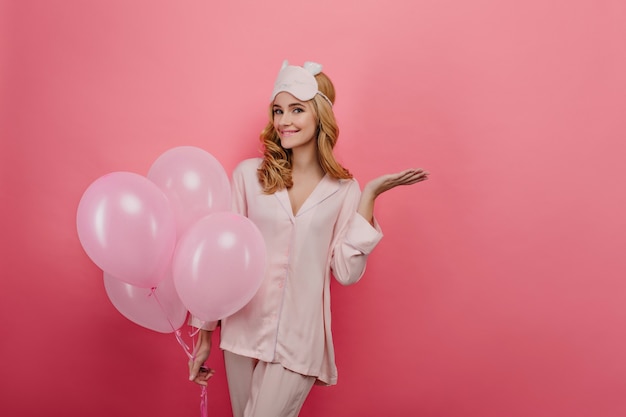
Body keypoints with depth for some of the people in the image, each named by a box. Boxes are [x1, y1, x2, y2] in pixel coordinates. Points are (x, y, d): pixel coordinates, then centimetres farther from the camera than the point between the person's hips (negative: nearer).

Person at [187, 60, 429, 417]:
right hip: (243, 332, 2)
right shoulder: (249, 174, -2)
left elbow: (347, 272, -8)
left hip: (298, 342, -1)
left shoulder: (343, 190, -1)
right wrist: (204, 334, 3)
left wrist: (369, 196, -10)